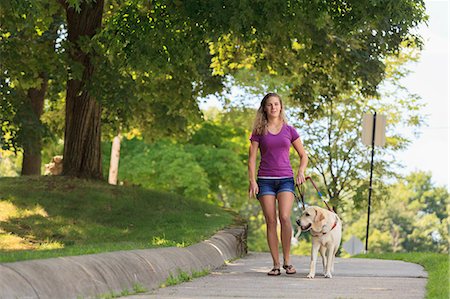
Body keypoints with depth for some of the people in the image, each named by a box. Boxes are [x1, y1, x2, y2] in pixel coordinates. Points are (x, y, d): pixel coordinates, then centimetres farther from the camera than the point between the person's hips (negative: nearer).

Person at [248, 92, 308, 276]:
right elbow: (252, 158, 4)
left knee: (284, 217, -18)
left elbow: (303, 155, 15)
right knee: (271, 221, -3)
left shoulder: (289, 130, 9)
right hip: (265, 180, 0)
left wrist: (301, 171, -2)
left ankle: (287, 260, -7)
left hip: (286, 179, 0)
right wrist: (252, 181, -6)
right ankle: (275, 264, 2)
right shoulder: (259, 131, 7)